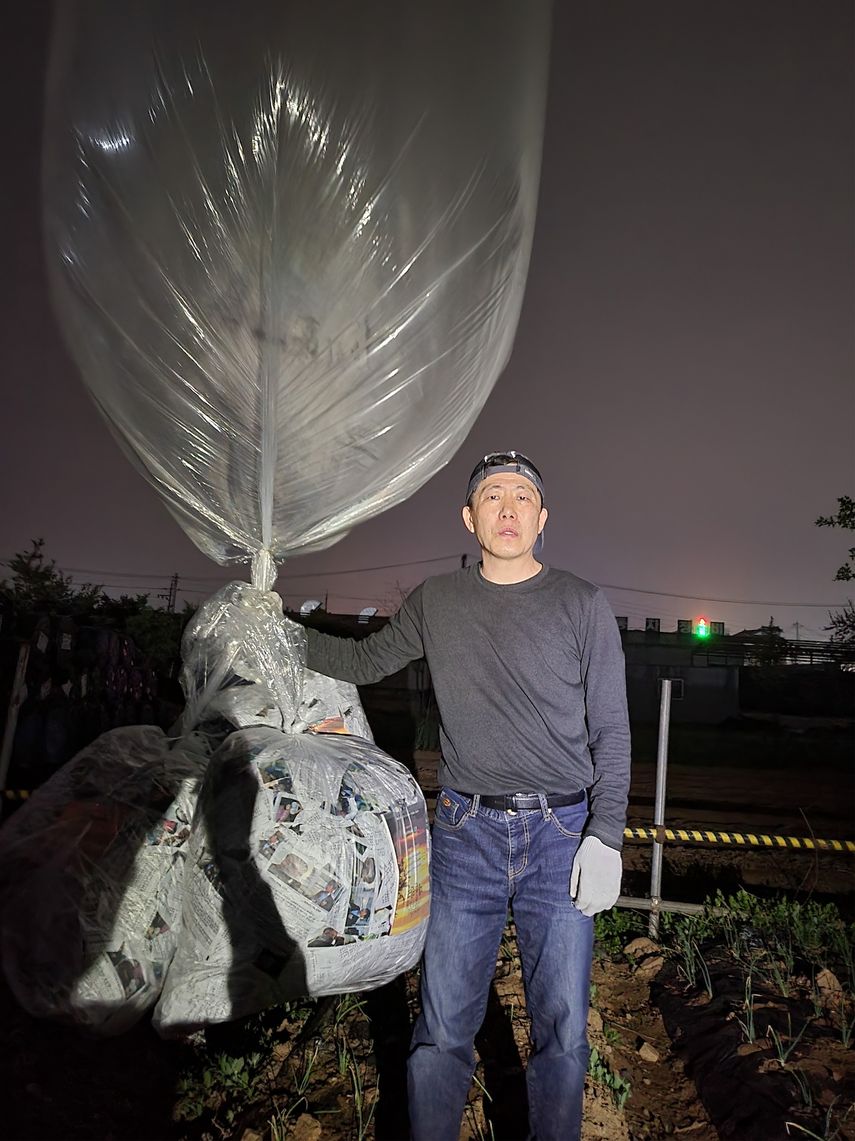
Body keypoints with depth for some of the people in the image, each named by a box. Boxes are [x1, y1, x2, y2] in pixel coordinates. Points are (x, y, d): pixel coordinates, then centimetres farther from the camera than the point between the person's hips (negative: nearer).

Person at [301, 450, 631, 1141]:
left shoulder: (582, 605, 0)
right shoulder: (436, 602, 5)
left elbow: (611, 732, 1)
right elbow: (365, 661, 21)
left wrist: (605, 837, -7)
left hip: (561, 835, -1)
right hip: (467, 832, 1)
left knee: (562, 1030, 9)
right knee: (444, 1027, 8)